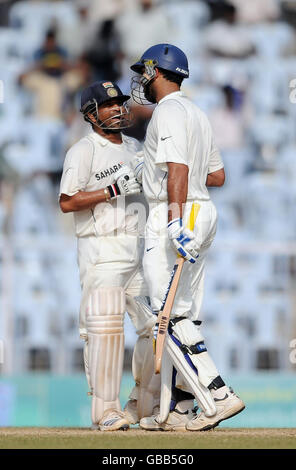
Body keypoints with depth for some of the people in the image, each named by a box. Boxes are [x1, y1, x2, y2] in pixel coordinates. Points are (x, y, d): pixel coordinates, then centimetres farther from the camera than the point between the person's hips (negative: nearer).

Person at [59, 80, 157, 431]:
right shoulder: (83, 151, -3)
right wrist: (114, 190, -18)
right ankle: (105, 411, -13)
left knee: (157, 324, 4)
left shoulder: (134, 148, 19)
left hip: (140, 250, 7)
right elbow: (67, 202, -12)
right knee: (105, 326, -14)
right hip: (102, 250, -7)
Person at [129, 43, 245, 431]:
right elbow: (218, 176, 22)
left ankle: (218, 396, -19)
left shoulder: (168, 111, -11)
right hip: (204, 213, 10)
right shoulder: (197, 114, 19)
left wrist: (175, 222, -32)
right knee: (182, 315, 10)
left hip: (177, 214, -10)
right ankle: (177, 409, 11)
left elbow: (178, 170, -24)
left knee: (172, 315, -12)